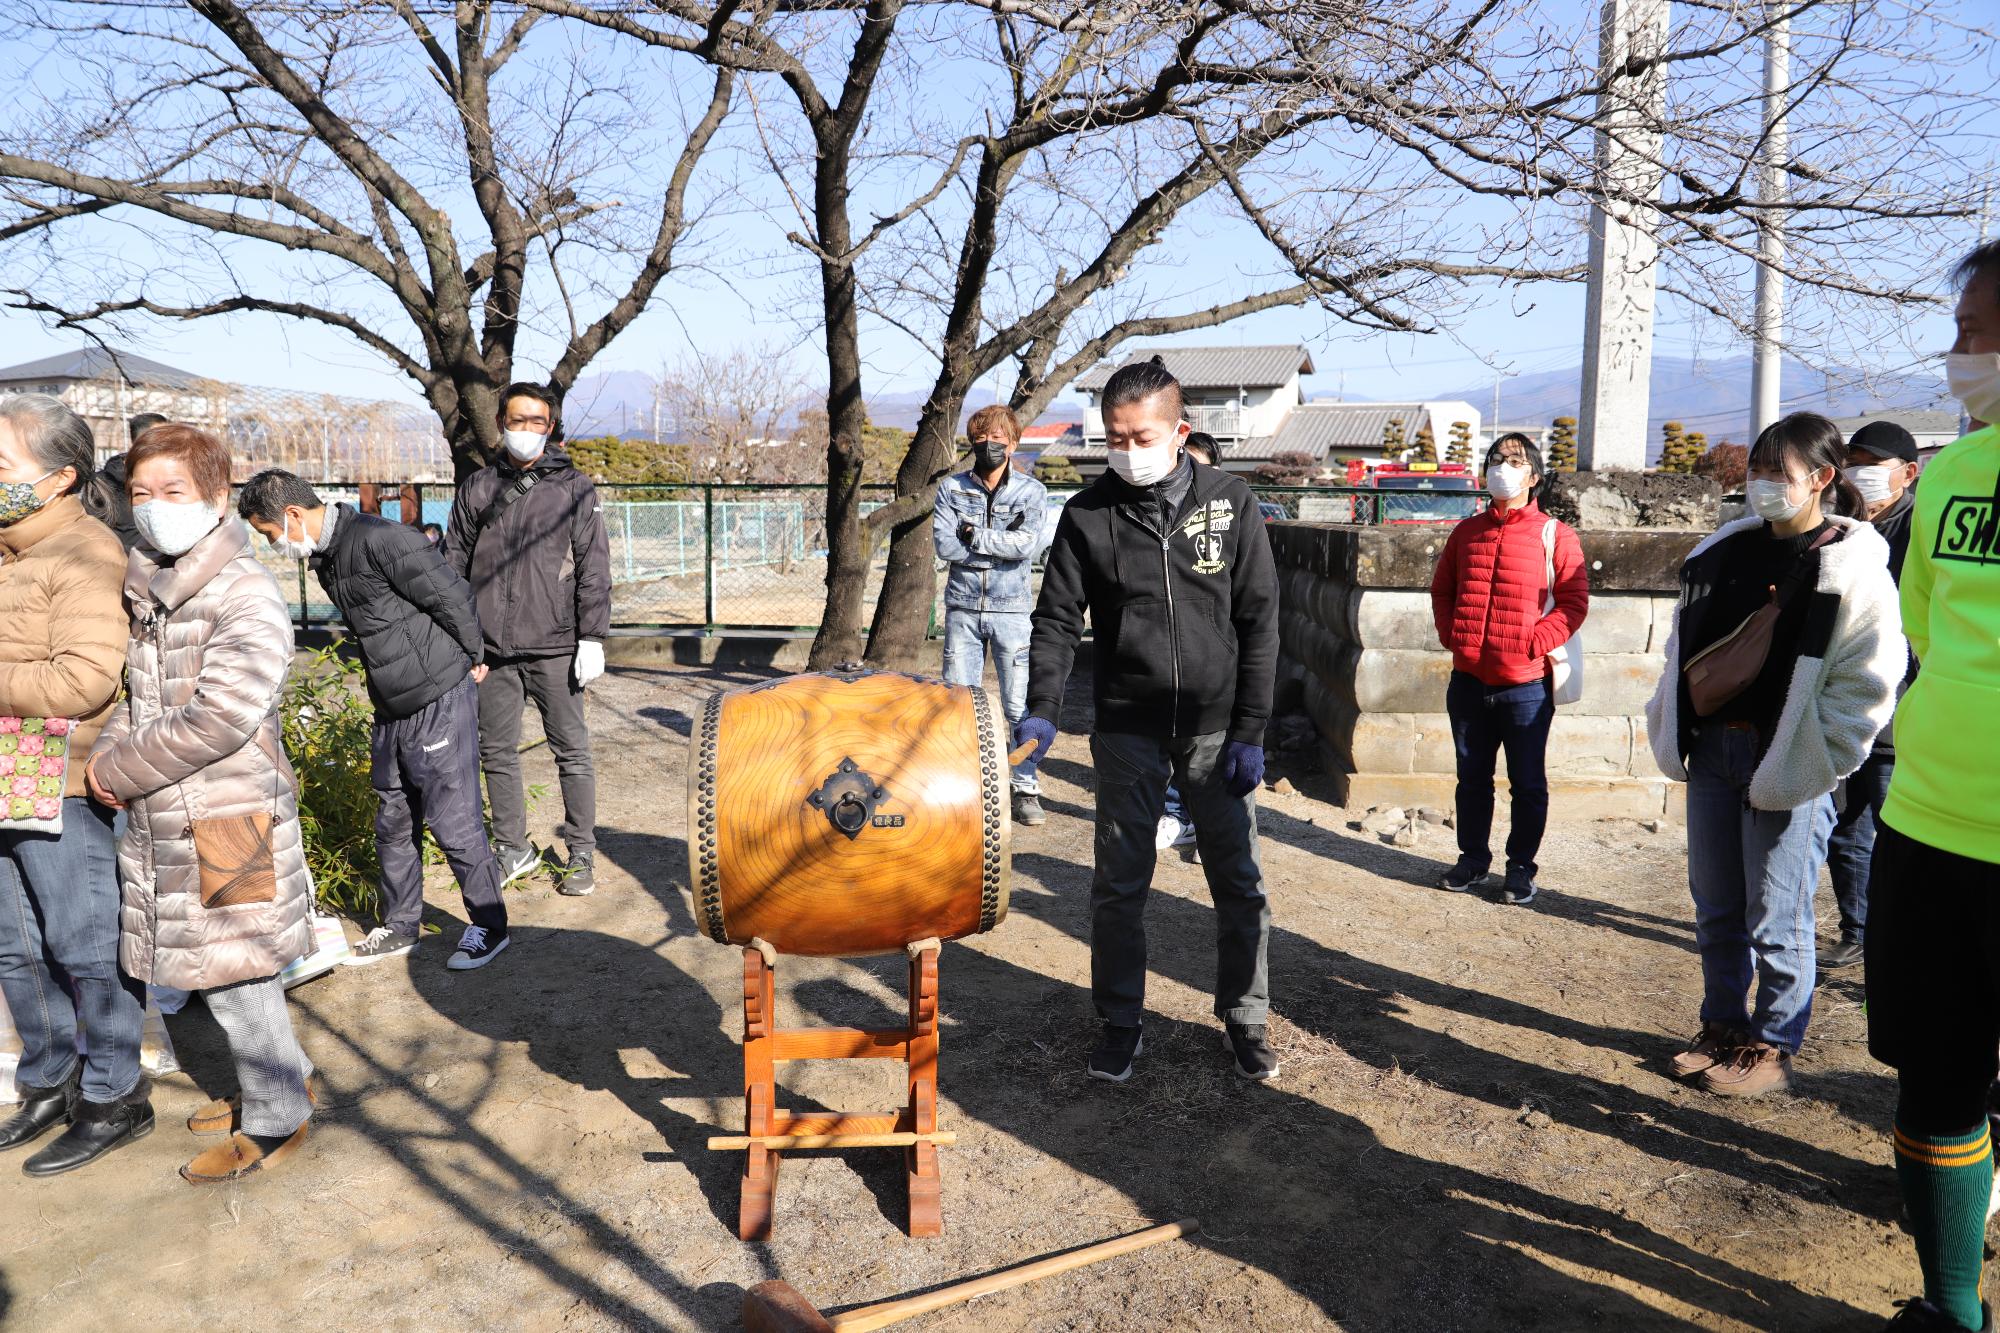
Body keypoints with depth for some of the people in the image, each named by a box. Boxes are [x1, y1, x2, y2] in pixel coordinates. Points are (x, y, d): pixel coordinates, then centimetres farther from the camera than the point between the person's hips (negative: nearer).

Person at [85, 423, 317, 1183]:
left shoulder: (246, 596, -16)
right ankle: (279, 1082, 35)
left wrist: (121, 771, -13)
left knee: (234, 976, 1)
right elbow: (139, 694, 18)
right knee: (226, 973, 18)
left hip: (228, 822, -8)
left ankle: (275, 1120, 17)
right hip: (164, 825, 8)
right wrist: (113, 747, -3)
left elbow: (221, 717, -23)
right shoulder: (147, 589, 10)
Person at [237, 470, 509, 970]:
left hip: (440, 701, -9)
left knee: (453, 821, -1)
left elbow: (452, 595, -16)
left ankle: (489, 925, 14)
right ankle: (400, 927, 31)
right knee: (393, 824, 16)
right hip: (390, 708, 9)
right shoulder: (324, 558, 11)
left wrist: (470, 660, -4)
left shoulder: (380, 539, -19)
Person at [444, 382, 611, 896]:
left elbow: (593, 568, -2)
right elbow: (453, 562, 13)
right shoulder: (477, 487, 10)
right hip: (491, 646, 3)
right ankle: (514, 851, 24)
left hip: (554, 647, -3)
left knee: (571, 752, 3)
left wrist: (592, 638, -8)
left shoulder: (573, 488, 2)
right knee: (496, 753, 10)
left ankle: (582, 855, 13)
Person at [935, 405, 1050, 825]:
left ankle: (1026, 787, 10)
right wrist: (1001, 547, -8)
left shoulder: (1032, 491, 1)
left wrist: (975, 537, -9)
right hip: (963, 607, 2)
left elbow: (1026, 543, -14)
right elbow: (944, 545, -7)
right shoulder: (951, 488, 5)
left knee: (1019, 706, -1)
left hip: (1011, 608, -2)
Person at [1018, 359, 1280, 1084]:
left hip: (1215, 729, 0)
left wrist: (1249, 732, -5)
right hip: (1127, 731, 0)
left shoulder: (1229, 502, -3)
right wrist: (1041, 712, -18)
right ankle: (1121, 1022, 24)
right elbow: (1057, 618, -3)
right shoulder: (1088, 513, -2)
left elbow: (1259, 622, -2)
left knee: (1239, 882, 9)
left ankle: (1245, 1019, 27)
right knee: (1118, 885, 8)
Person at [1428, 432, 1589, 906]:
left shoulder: (1554, 534, -3)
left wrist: (1534, 644, -14)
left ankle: (1520, 868, 19)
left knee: (1528, 783, 6)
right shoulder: (1466, 532, 10)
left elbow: (1574, 601, -6)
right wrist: (1452, 636, 2)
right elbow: (1441, 591, 16)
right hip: (1469, 681, 4)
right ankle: (1472, 859, 27)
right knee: (1472, 778, 14)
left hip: (1526, 684, -4)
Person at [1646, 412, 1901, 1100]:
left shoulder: (1853, 567, -8)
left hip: (1787, 765, -6)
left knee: (1775, 919, 3)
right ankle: (1722, 1028, 31)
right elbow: (1685, 644, 18)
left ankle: (1773, 1046, 20)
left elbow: (1868, 682, -11)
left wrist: (1812, 762, -14)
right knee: (1716, 908, 15)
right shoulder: (1725, 552, 10)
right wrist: (1673, 729, 12)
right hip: (1711, 751, 6)